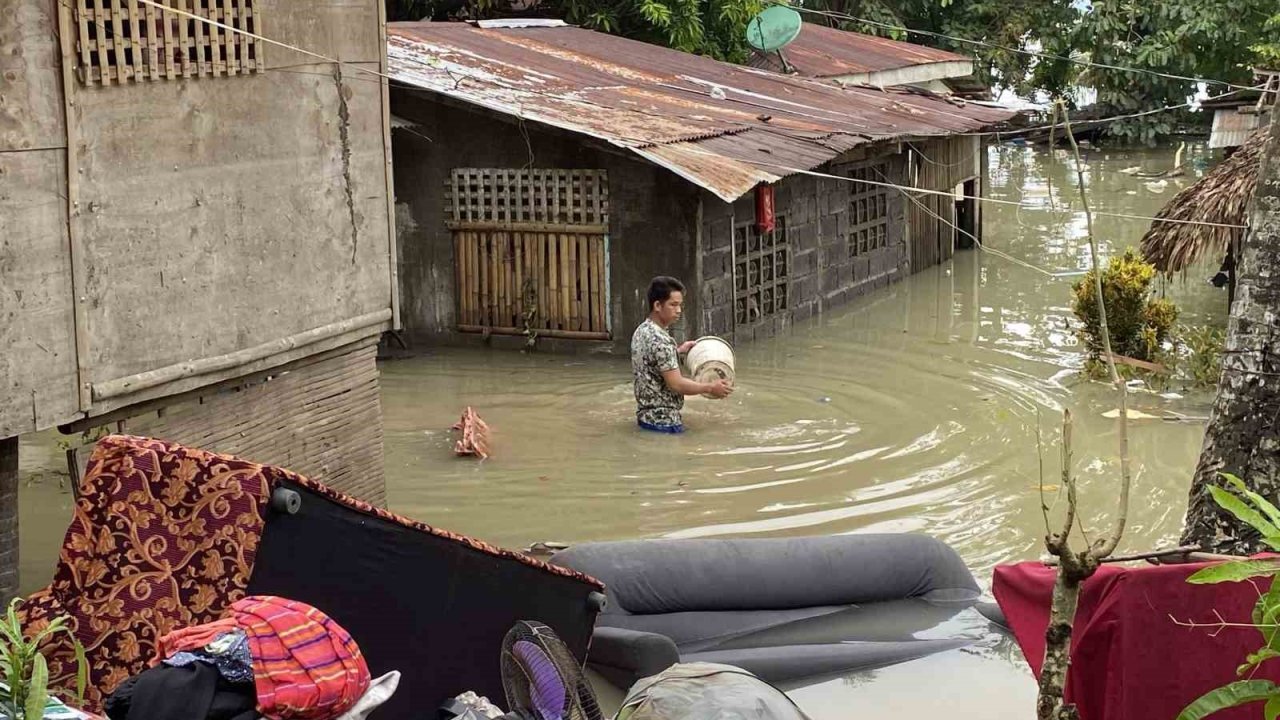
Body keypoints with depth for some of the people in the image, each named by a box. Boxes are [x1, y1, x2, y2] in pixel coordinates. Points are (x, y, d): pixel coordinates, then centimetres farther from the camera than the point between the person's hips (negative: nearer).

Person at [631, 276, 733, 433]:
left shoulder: (642, 331, 7)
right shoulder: (659, 340, -24)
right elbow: (676, 384, -24)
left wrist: (678, 351, 21)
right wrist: (711, 388, -13)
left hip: (646, 414, 10)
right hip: (663, 421, -10)